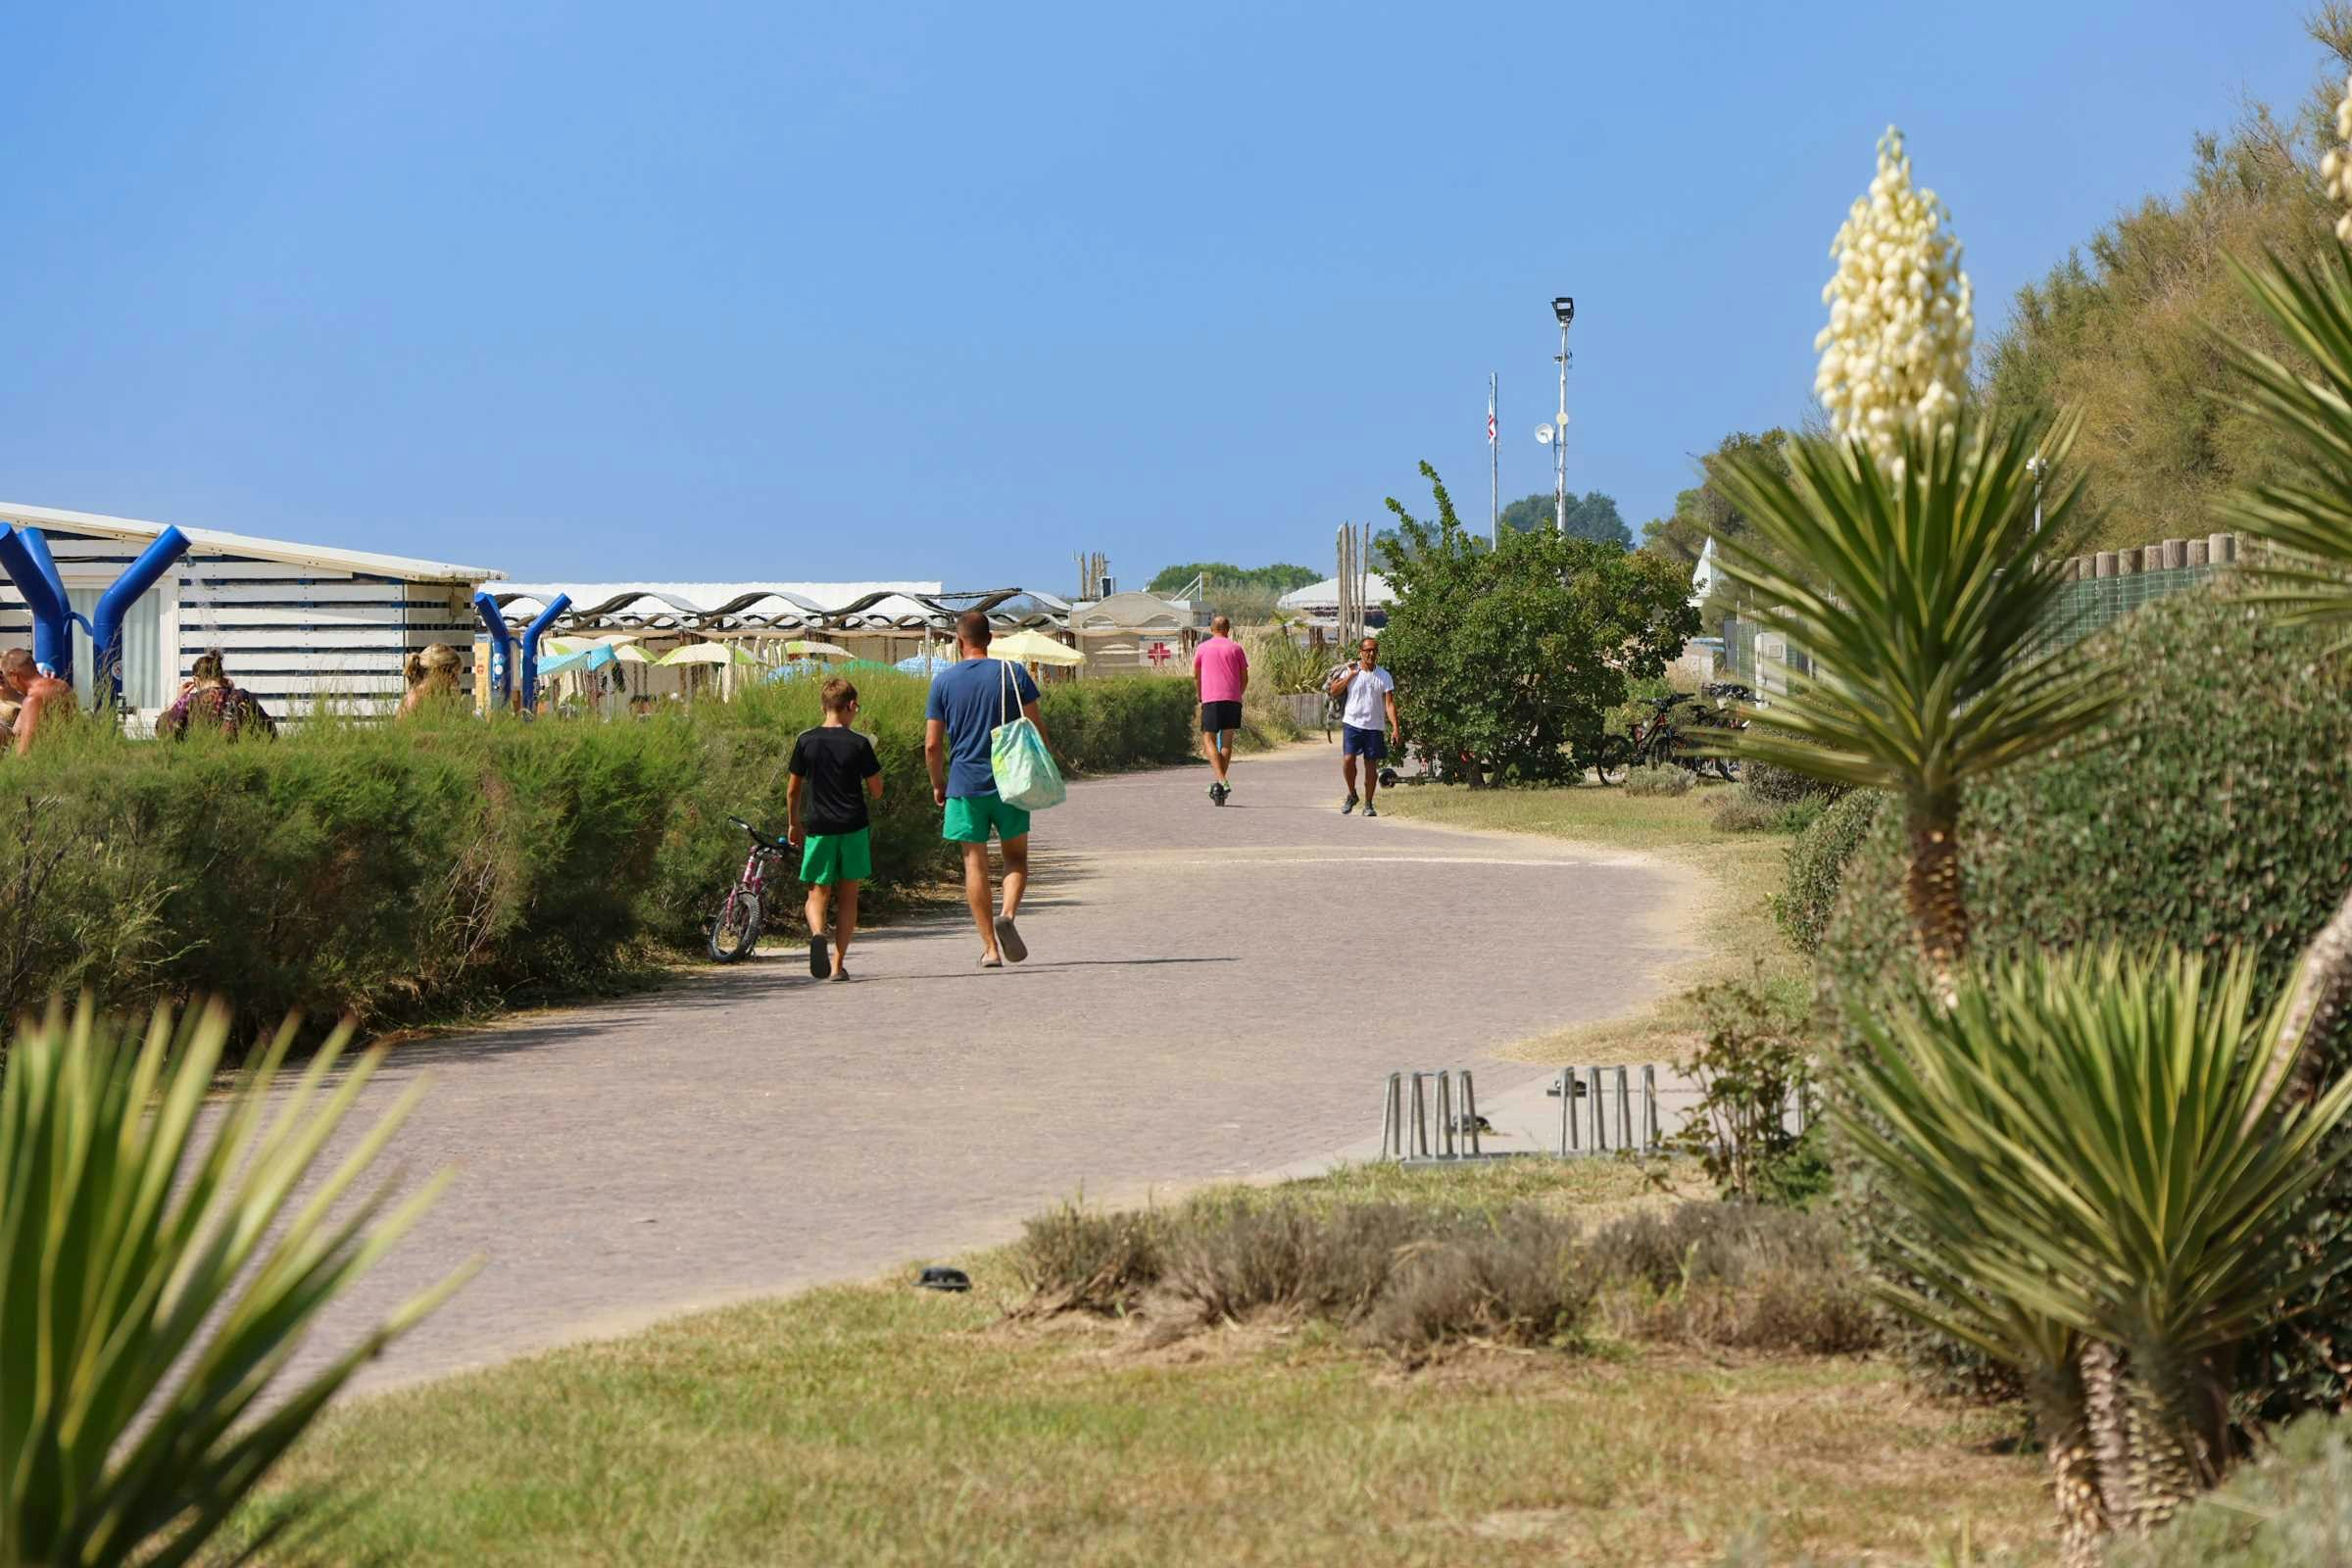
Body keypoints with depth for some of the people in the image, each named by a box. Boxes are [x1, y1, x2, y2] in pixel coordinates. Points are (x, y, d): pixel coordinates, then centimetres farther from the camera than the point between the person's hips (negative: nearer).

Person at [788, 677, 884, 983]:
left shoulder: (806, 741, 0)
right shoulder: (859, 744, -6)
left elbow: (793, 790, 6)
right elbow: (876, 791, -2)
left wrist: (795, 824, 20)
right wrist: (872, 762, 15)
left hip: (818, 828, 1)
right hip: (853, 828, -1)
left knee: (818, 893, 6)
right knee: (847, 895, 9)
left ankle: (817, 933, -26)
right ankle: (838, 964, 6)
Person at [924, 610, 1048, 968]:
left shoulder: (943, 681, 0)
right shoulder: (1012, 673, -1)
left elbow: (932, 743, -1)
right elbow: (1036, 729, -2)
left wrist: (937, 784, 13)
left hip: (965, 785, 0)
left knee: (975, 863, 6)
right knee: (1016, 856, 13)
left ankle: (990, 947, 3)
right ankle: (1008, 915, -15)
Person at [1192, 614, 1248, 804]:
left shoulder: (1202, 648, 9)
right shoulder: (1235, 648, 9)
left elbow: (1195, 676, 16)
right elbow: (1244, 677, 9)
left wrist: (1200, 696, 30)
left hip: (1210, 699, -1)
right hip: (1233, 699, 1)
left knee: (1209, 740, 0)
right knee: (1227, 740, 9)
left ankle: (1222, 781, -18)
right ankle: (1221, 781, 6)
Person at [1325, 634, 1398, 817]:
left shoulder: (1384, 677, 3)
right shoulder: (1350, 672, 4)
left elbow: (1389, 704, -2)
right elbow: (1334, 691, 0)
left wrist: (1395, 726, -13)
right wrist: (1349, 676, -9)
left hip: (1375, 727, 1)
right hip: (1352, 724, -1)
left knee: (1371, 765, 3)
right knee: (1348, 759, -14)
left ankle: (1368, 805, 13)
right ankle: (1351, 795, 9)